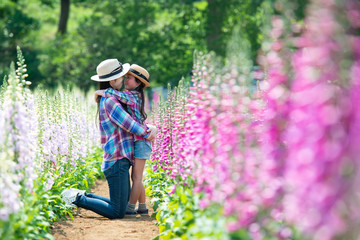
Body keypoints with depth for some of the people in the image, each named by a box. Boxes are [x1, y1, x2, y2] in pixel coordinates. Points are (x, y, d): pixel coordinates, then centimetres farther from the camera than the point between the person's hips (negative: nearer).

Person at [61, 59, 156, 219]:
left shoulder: (107, 99, 17)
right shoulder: (109, 101, -13)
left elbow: (130, 122, 21)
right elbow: (129, 125, -14)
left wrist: (151, 129, 6)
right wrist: (147, 133, 3)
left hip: (121, 162, 10)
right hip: (117, 162, -10)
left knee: (123, 205, 18)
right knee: (117, 212, -10)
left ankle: (82, 196, 18)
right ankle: (77, 199, -3)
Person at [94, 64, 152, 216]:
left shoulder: (133, 95, -13)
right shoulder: (136, 96, 14)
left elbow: (113, 93, -25)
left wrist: (100, 92, -10)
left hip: (140, 141, -9)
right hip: (137, 142, 9)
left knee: (136, 177, -5)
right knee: (136, 178, 12)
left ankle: (130, 208, -2)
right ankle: (142, 208, 18)